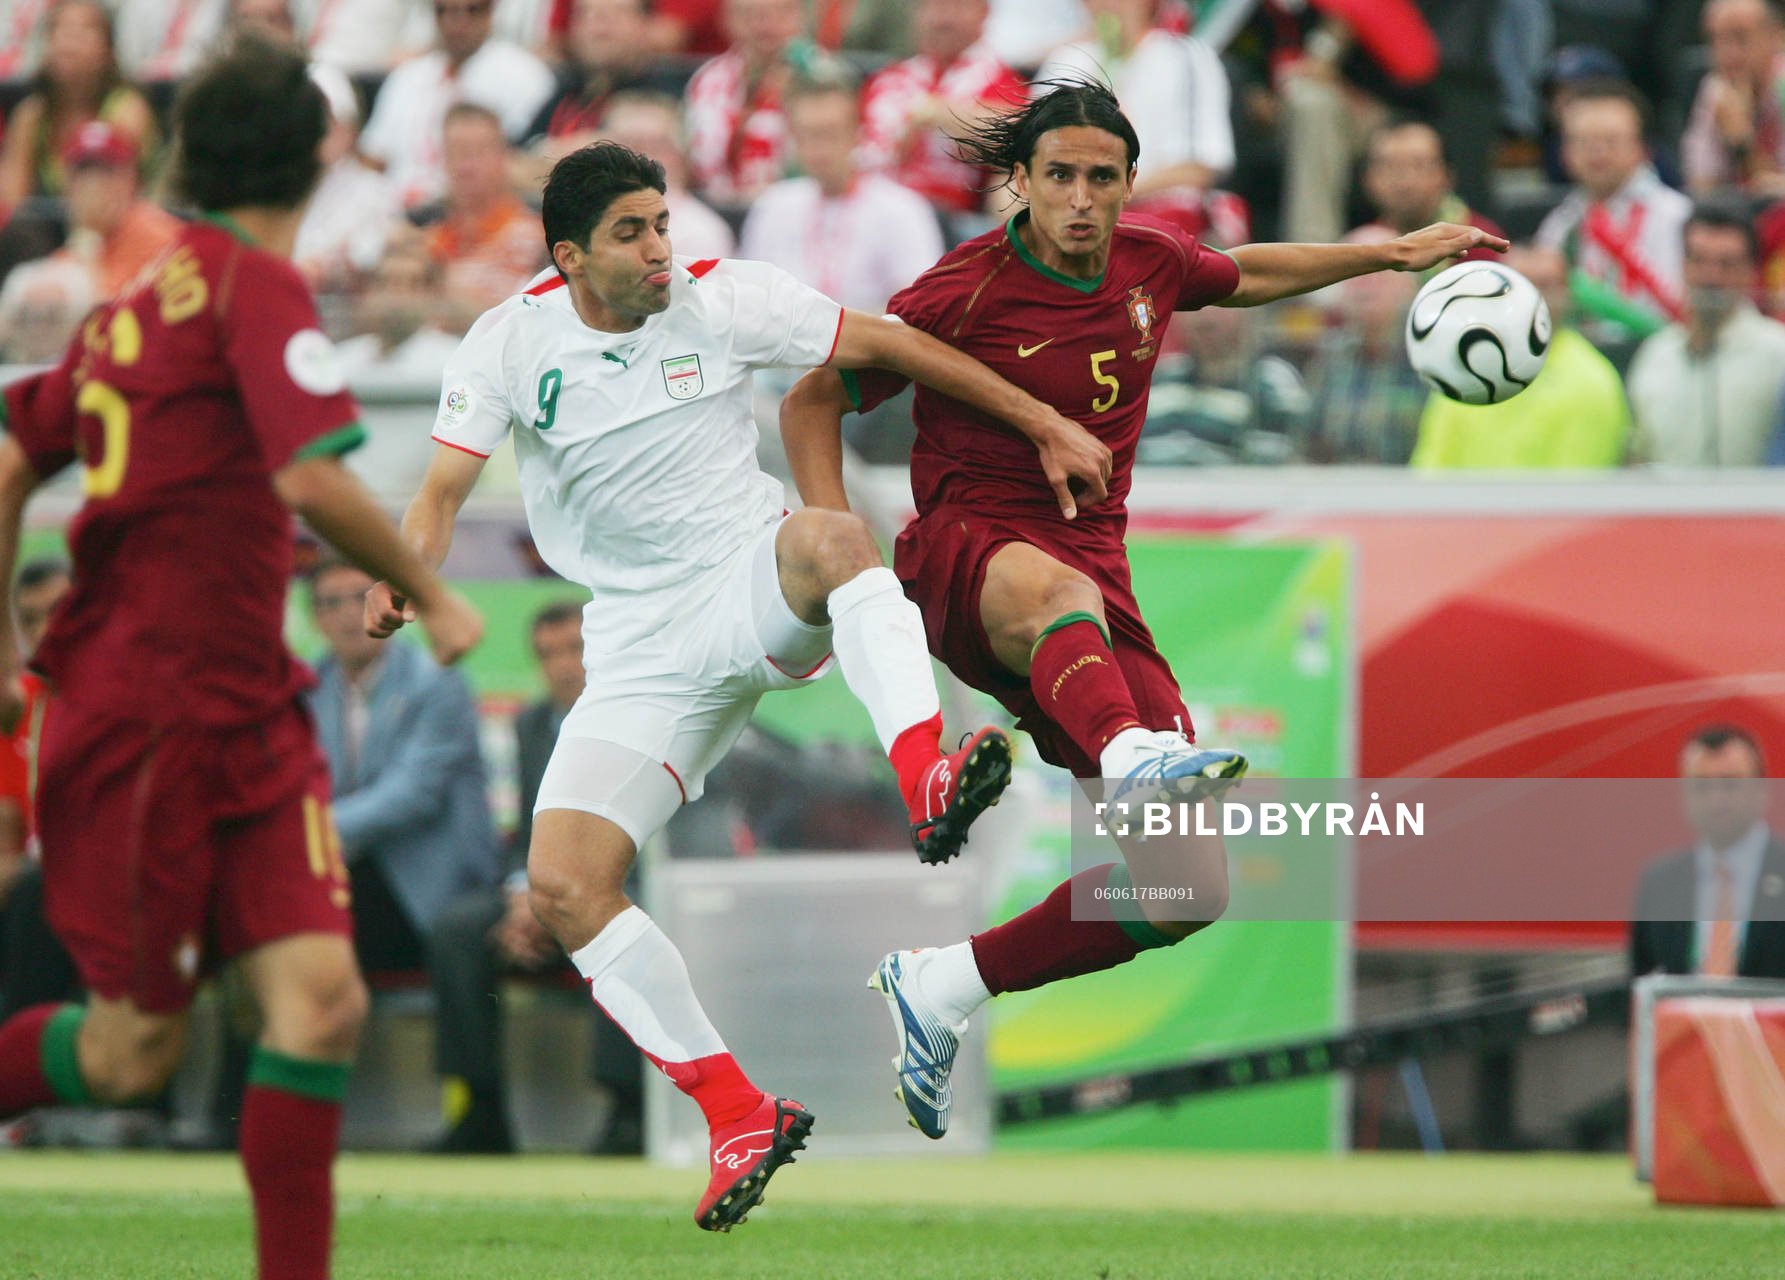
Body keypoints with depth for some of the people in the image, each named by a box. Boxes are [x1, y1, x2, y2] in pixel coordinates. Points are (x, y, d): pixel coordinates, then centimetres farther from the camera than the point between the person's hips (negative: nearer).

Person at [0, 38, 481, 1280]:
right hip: (149, 721, -8)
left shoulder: (142, 295, 14)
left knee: (322, 997, -5)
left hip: (248, 715, 8)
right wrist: (432, 594, -9)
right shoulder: (257, 284, -11)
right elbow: (312, 478, -22)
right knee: (137, 1049, -1)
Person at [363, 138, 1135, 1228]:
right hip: (642, 650, 2)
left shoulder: (720, 299, -4)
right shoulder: (511, 343, -1)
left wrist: (1042, 424, 1)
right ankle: (741, 1117, -4)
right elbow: (446, 485, -7)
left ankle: (928, 786, -54)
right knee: (563, 888, -15)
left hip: (754, 593, -2)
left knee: (832, 537, -38)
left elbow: (886, 344, 1)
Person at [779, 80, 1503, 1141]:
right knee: (1055, 587, -46)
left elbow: (1245, 276, 32)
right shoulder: (967, 294, -8)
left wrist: (1387, 254, 29)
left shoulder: (1149, 260, 7)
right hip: (965, 557, -6)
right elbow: (814, 400, 2)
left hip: (1095, 585, 6)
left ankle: (942, 991, 7)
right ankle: (1132, 753, -76)